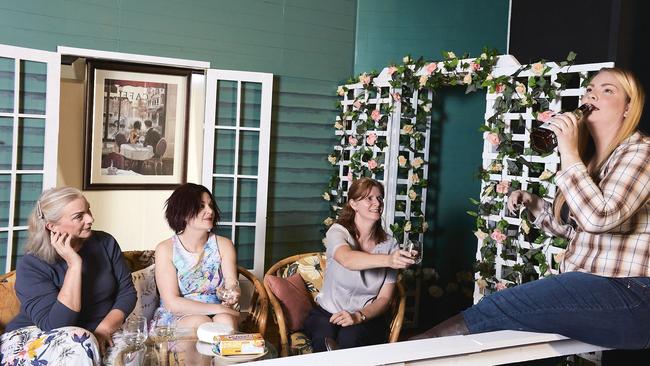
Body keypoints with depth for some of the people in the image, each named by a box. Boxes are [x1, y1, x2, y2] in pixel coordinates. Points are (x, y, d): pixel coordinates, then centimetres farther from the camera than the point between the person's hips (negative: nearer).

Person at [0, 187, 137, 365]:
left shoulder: (105, 243, -2)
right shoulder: (31, 265, -14)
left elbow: (127, 292, 1)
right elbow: (55, 325, -24)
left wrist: (105, 328, -17)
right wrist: (74, 264, -27)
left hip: (96, 336, 3)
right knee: (80, 341, -34)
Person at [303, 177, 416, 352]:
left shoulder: (389, 244, -3)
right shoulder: (337, 232, -10)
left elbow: (384, 298, -2)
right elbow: (348, 260, -35)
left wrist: (358, 316, -22)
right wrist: (387, 260, -53)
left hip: (368, 316, 1)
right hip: (327, 313, -1)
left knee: (349, 337, -32)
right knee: (324, 337, -33)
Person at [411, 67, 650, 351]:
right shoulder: (592, 157, 18)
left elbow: (599, 218, -25)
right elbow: (570, 227, 24)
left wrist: (569, 154, -21)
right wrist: (531, 202, 9)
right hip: (589, 285, 8)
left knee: (501, 307, -21)